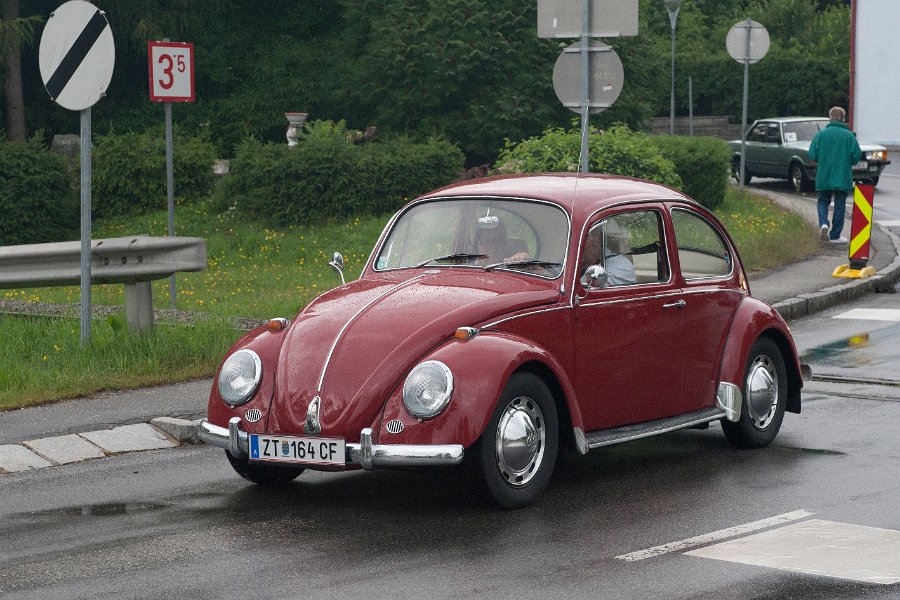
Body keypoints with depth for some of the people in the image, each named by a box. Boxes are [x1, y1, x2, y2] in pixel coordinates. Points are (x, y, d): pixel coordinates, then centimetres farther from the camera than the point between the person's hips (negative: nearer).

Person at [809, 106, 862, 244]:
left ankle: (823, 224, -11)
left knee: (823, 201, 15)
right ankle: (835, 235, 9)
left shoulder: (821, 134, -4)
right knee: (840, 205, 8)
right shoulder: (849, 135, -4)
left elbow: (812, 155, -7)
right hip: (843, 176, 0)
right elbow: (857, 155, -6)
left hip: (824, 175, 0)